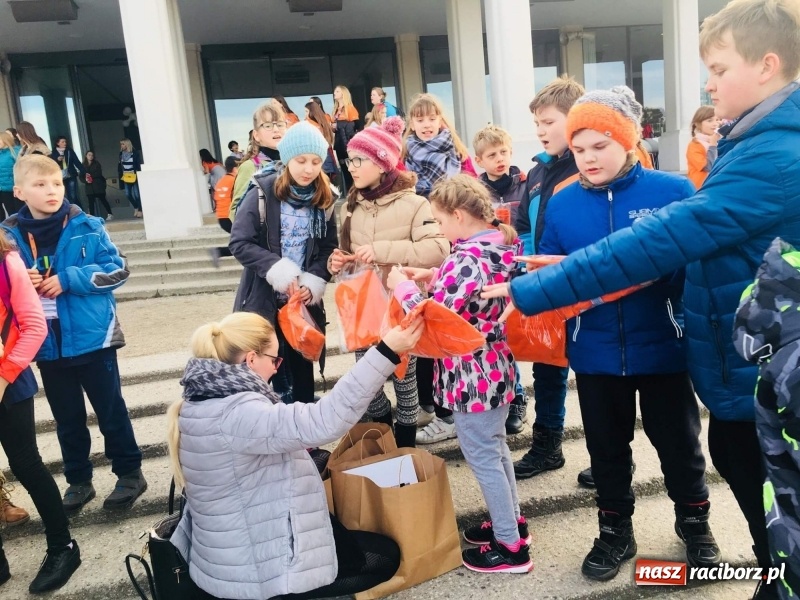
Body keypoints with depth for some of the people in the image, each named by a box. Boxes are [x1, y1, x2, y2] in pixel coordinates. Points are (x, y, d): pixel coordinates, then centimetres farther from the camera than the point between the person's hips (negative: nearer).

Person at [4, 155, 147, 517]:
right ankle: (78, 481, 34)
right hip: (48, 344, 3)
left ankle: (130, 474, 26)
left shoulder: (87, 227, -7)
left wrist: (68, 279, -17)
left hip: (92, 337, -2)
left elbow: (118, 270, -9)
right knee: (67, 420, 16)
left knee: (111, 412, 9)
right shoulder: (10, 236, -1)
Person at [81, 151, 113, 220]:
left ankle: (109, 214, -3)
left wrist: (91, 176, -15)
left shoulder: (96, 164, 7)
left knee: (102, 199, -4)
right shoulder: (83, 166, 12)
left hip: (98, 185, -2)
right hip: (89, 187, 2)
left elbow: (99, 173, -5)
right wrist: (85, 179, -13)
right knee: (91, 202, -3)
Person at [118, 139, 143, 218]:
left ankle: (140, 210, 4)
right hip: (126, 177, 5)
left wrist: (138, 175, -13)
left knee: (136, 194, -5)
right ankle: (136, 208, 20)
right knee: (127, 194, 2)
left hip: (134, 177, -5)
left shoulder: (135, 153, -8)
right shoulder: (121, 154, 7)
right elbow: (120, 165, 14)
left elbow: (139, 165, -9)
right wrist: (120, 174, 8)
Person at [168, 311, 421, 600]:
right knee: (386, 556, 5)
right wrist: (386, 353, -42)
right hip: (252, 569, -10)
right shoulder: (235, 414, -31)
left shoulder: (205, 403, 0)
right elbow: (323, 422, -42)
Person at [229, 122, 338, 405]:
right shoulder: (262, 193, -11)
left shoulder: (324, 199, 1)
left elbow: (329, 248, 4)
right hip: (264, 298, -3)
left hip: (304, 299, 3)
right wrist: (278, 271, -22)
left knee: (302, 366, 14)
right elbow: (240, 243, -12)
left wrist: (312, 282, -12)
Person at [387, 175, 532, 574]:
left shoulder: (467, 258, -26)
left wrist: (403, 286, -8)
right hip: (495, 366, 10)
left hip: (472, 374, -10)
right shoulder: (501, 243, 3)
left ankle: (511, 547, 20)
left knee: (481, 457, 6)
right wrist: (432, 277, 8)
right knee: (495, 447, 24)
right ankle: (511, 521, 40)